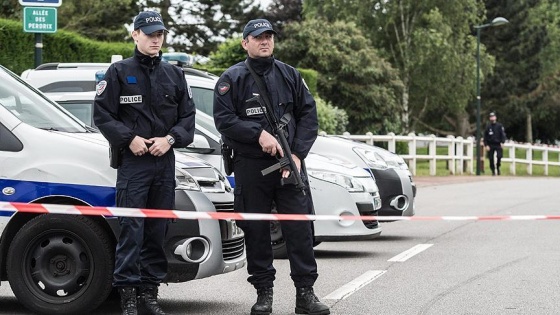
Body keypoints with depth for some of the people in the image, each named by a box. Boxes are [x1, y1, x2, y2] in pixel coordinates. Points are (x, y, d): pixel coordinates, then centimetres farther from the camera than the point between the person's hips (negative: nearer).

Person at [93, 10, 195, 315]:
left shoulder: (174, 74, 14)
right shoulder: (119, 72, 3)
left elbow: (187, 116, 13)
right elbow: (102, 114, -1)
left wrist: (170, 138, -4)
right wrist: (129, 138, -11)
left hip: (165, 160, 4)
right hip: (132, 161, -4)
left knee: (158, 228, 5)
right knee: (131, 227, -8)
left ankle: (150, 290, 12)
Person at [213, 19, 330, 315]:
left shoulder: (290, 76, 11)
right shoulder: (232, 79, 3)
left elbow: (308, 115, 7)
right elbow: (224, 119, -6)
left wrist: (297, 154, -5)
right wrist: (260, 133, -17)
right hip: (250, 166, -1)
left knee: (300, 227, -5)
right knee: (256, 230, 4)